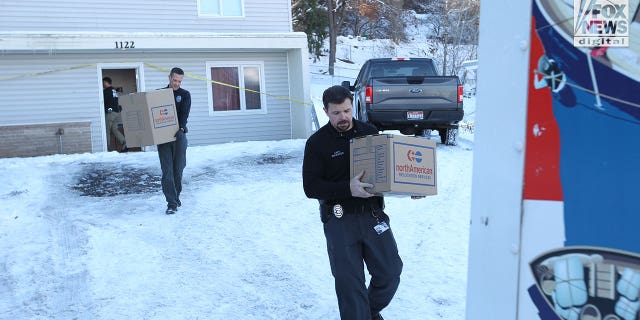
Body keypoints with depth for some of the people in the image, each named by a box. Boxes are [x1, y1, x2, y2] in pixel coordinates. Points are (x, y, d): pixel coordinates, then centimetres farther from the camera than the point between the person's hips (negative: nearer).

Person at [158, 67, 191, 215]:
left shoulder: (185, 95, 7)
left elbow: (184, 114, -8)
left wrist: (181, 127, -26)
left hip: (179, 135, 0)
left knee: (178, 168, 5)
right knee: (167, 170, -6)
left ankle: (176, 196, 24)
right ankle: (171, 203, -7)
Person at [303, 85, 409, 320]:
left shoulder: (370, 132, 6)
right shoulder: (317, 142, -4)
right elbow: (310, 187, -10)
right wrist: (347, 188, -24)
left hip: (373, 213, 3)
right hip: (339, 219, -3)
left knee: (390, 271, 8)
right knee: (349, 281, 2)